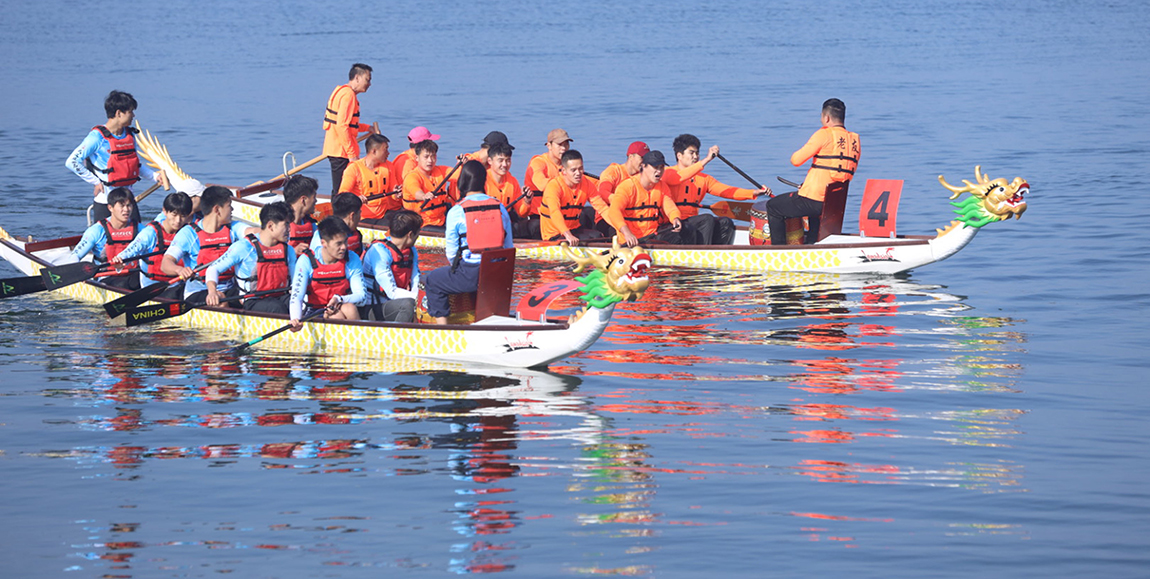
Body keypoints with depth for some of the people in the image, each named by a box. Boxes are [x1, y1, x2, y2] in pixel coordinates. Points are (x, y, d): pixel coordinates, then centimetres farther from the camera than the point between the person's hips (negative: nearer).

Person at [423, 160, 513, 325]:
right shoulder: (500, 207, 4)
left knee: (433, 280, 21)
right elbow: (508, 247, 8)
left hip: (470, 274, -4)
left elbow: (451, 253, 0)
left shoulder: (456, 212, -7)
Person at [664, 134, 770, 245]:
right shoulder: (668, 173, -1)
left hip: (692, 222, 7)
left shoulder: (703, 179, 19)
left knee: (725, 223, -14)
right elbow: (679, 178, -25)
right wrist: (706, 160, -32)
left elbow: (725, 190, 7)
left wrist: (755, 193, -8)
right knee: (707, 219, -27)